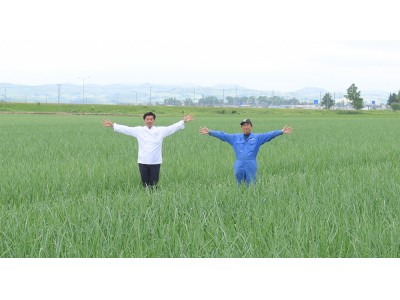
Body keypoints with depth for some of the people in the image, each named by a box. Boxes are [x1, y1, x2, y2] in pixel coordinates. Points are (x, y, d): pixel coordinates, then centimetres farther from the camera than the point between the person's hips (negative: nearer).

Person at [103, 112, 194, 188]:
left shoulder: (161, 130, 4)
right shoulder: (138, 130, 6)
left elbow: (173, 127, -1)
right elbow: (126, 129, 6)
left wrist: (183, 122, -10)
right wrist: (113, 125, 2)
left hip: (155, 162, -1)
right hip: (143, 162, 1)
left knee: (154, 184, 0)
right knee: (145, 184, 5)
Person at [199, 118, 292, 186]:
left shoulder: (257, 137, 6)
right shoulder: (235, 137, 12)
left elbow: (270, 135, -3)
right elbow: (222, 135, 10)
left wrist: (281, 132, -15)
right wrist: (210, 132, 4)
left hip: (251, 167, -2)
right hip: (239, 167, 2)